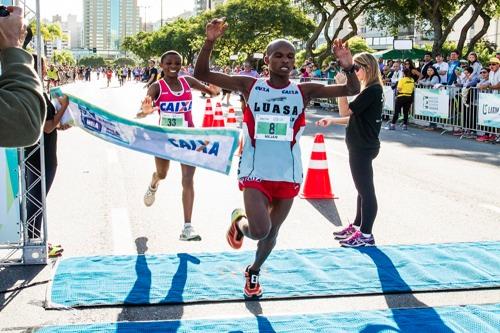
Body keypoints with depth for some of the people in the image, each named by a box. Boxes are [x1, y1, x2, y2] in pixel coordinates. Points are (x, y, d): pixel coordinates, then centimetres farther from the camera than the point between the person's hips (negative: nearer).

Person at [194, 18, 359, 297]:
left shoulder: (304, 91, -3)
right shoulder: (249, 86, -4)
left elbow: (352, 90, -8)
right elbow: (202, 74, -7)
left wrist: (348, 68, -28)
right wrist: (210, 42, -22)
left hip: (288, 175, 2)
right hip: (255, 172, -2)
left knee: (272, 230, 15)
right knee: (259, 231, -19)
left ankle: (254, 271, 45)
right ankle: (239, 221, 19)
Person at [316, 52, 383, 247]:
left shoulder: (372, 91, -17)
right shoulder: (370, 90, 14)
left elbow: (345, 110, -20)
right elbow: (355, 118, 16)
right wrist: (332, 121, 10)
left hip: (364, 147, -10)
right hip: (361, 145, 10)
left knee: (366, 189, -4)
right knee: (362, 188, 18)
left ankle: (366, 234, 1)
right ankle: (357, 226, 30)